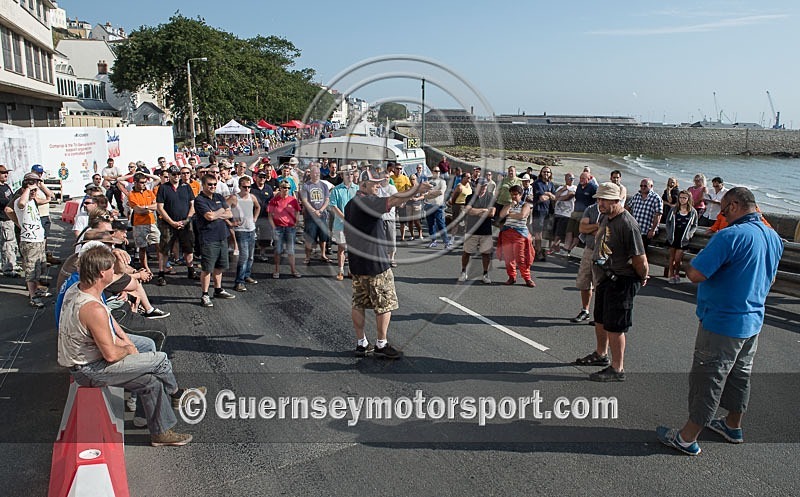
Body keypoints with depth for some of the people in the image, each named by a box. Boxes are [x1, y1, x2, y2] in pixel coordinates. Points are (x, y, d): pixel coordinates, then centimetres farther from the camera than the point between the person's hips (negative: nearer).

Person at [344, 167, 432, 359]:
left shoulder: (350, 204, 12)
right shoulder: (367, 202, -16)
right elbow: (392, 201, -34)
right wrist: (416, 190, -42)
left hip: (356, 263, 9)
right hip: (375, 263, -9)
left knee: (358, 303, 11)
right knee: (385, 304, 3)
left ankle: (361, 344, 19)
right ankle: (381, 344, 10)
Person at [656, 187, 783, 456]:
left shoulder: (730, 236, -24)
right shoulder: (774, 237, 4)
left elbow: (695, 274, -28)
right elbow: (770, 279, 18)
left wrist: (687, 264, -8)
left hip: (722, 321, -8)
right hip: (754, 321, 8)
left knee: (706, 380, 1)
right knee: (739, 375, 22)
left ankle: (687, 438, 12)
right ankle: (733, 426, 40)